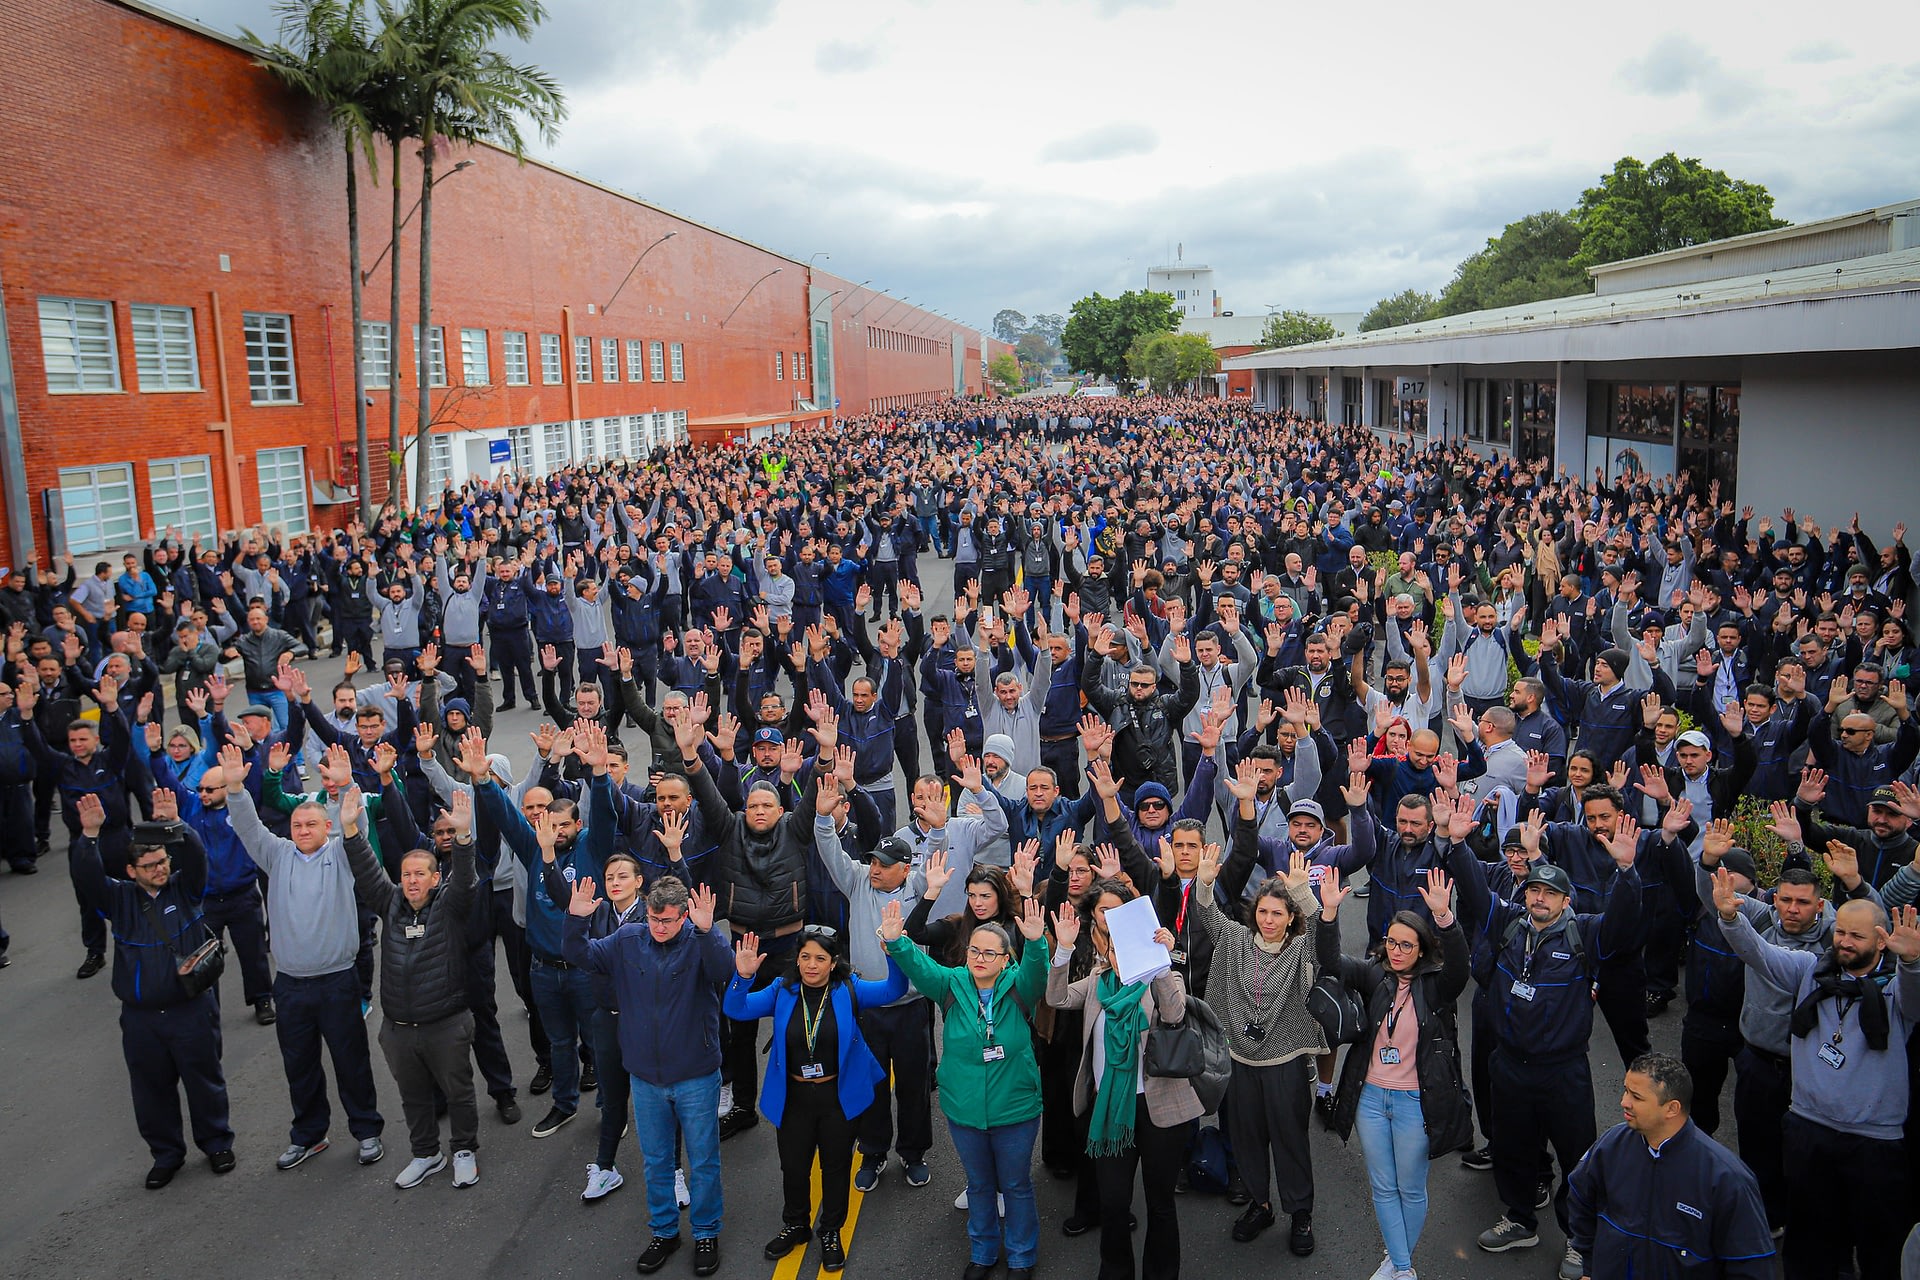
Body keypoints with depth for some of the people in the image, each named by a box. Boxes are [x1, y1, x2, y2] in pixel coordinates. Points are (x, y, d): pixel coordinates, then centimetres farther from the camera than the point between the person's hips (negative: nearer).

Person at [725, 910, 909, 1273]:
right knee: (793, 1166, 17)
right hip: (793, 1097, 1)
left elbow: (893, 990, -21)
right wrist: (743, 977, -36)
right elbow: (736, 1010, -15)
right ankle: (796, 1225, 44)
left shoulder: (847, 990, -11)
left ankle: (831, 1232, 38)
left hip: (838, 1096, -1)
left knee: (836, 1166, 15)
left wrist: (893, 945, -37)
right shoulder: (782, 992, -8)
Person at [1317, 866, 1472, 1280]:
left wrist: (1443, 916, -46)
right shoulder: (1374, 976, 0)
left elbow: (1458, 962, -28)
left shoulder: (1436, 984, -7)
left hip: (1415, 1101, -3)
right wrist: (1329, 912, -31)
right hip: (1370, 1096, 3)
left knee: (1411, 1189, 12)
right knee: (1383, 1187, 12)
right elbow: (1331, 961, -14)